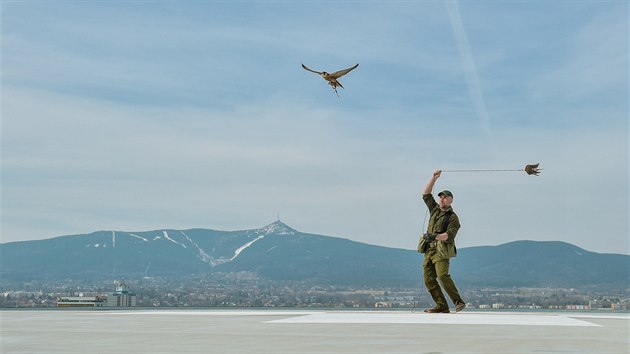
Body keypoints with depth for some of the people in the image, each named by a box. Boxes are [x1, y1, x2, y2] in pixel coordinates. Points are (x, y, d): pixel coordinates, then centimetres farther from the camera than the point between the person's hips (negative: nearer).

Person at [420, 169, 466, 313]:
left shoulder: (453, 217, 0)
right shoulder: (435, 209, 19)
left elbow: (450, 234, -14)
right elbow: (425, 194, 19)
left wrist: (436, 237, -29)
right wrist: (434, 178, 13)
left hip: (442, 250, -7)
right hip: (429, 249, 7)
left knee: (442, 275, -23)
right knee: (428, 278, -3)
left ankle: (458, 302, -16)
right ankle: (442, 306, -3)